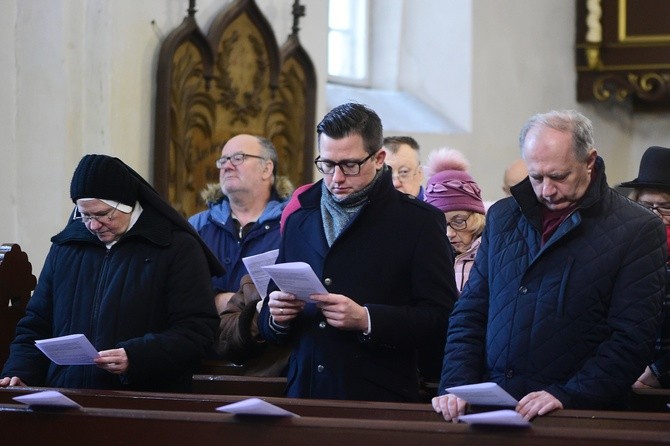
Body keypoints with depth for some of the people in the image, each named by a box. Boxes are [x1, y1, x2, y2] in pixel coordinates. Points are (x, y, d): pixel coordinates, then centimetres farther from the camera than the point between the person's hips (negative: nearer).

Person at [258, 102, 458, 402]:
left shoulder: (419, 222, 3)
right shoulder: (299, 220, 18)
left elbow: (442, 321, -6)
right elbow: (268, 329, 23)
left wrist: (367, 320, -17)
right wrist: (275, 318, 1)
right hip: (304, 396, 4)